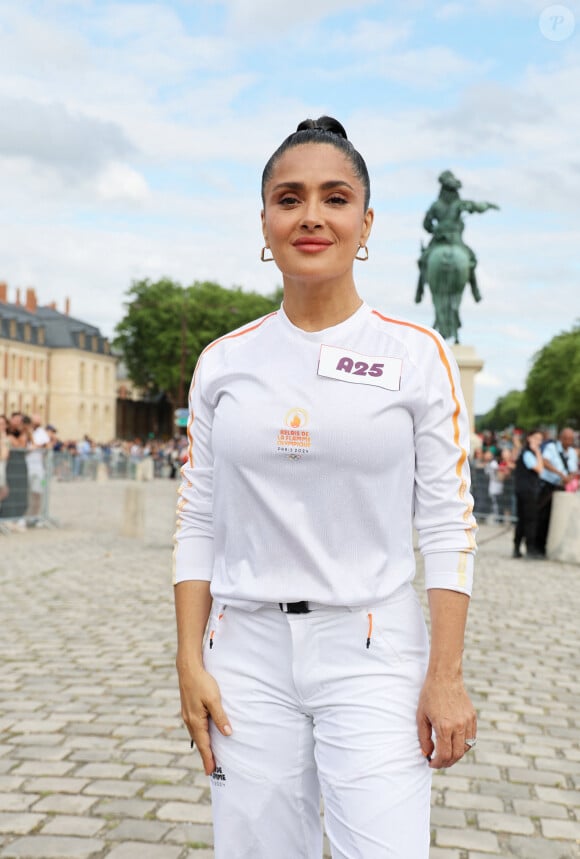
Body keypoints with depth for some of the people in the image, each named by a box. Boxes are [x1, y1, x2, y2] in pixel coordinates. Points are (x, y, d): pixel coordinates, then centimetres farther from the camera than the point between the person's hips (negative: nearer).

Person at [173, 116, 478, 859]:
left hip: (372, 655, -2)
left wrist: (446, 677, -7)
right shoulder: (223, 361, 5)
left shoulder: (416, 353, -1)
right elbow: (197, 521, 8)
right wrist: (189, 663, 2)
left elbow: (448, 523, -2)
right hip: (247, 652, 2)